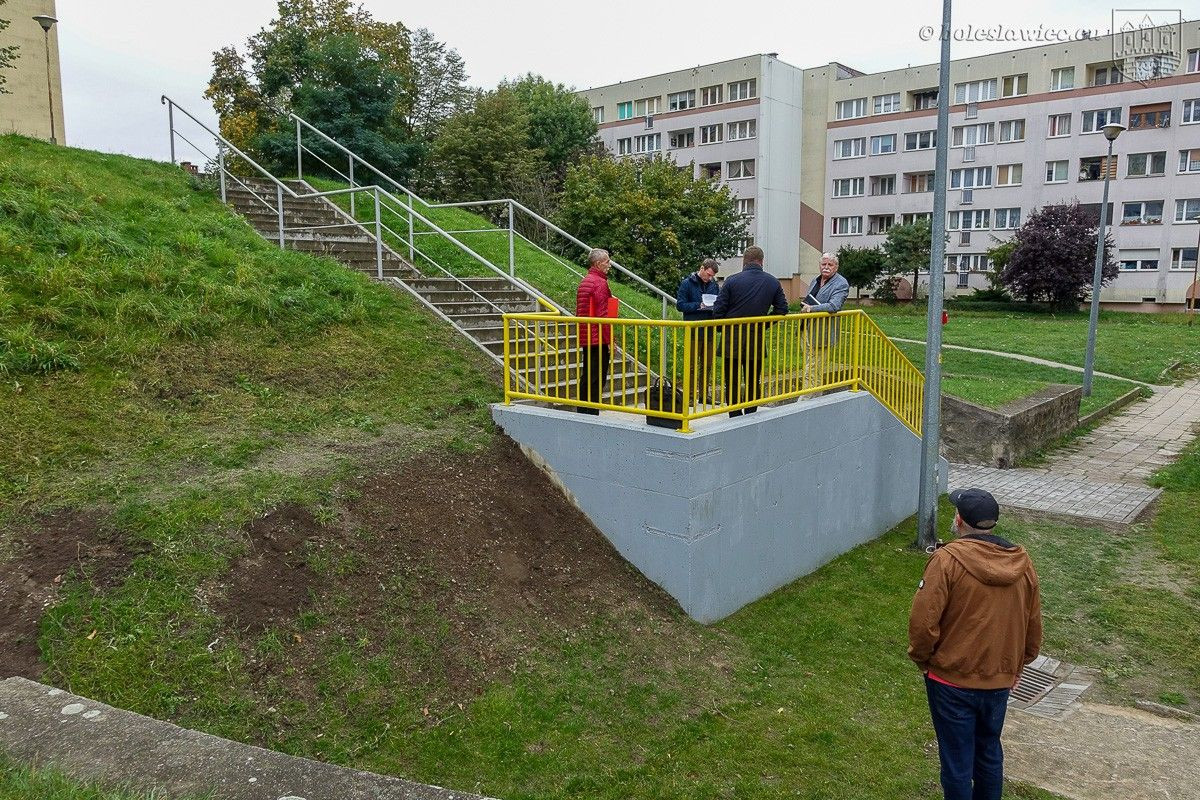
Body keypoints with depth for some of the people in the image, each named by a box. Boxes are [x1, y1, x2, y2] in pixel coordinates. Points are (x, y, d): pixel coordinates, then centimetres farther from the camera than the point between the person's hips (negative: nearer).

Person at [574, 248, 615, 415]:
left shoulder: (584, 281, 15)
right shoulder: (600, 283, -13)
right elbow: (603, 315, -19)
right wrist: (610, 341, -15)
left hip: (586, 338, 9)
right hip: (599, 339, -9)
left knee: (586, 378, 14)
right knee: (597, 379, -3)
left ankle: (582, 412, 20)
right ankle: (592, 413, -1)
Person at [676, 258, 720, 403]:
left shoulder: (714, 285, 8)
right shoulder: (687, 283, -5)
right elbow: (680, 305, -9)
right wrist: (699, 306, -19)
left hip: (709, 330, 5)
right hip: (694, 330, -5)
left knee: (707, 365, 12)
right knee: (692, 365, 1)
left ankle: (704, 394, 22)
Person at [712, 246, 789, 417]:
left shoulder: (732, 280, -8)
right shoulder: (773, 282, 2)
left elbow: (718, 310, -8)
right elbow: (782, 309, 7)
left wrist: (723, 327, 9)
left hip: (732, 338, -2)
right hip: (757, 338, 2)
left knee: (732, 381, 5)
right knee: (754, 381, 14)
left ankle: (735, 417, 4)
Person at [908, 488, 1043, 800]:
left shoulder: (947, 560, -20)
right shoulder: (1023, 563, -2)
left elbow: (923, 621, -22)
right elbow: (1033, 627, 9)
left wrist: (922, 658, -4)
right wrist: (1017, 666, 22)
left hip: (952, 681, -5)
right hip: (1000, 681, 5)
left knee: (957, 761, 9)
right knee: (989, 751, 23)